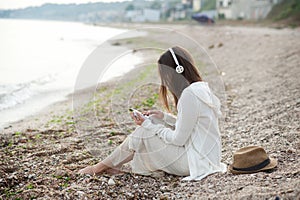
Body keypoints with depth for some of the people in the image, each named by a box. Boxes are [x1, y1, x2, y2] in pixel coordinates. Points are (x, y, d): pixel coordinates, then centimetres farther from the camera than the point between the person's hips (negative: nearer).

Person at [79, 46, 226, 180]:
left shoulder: (189, 95, -21)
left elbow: (178, 139, -18)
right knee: (154, 120, 10)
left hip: (196, 160, -9)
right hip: (205, 155, 9)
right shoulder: (201, 87, 9)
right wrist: (164, 117, 9)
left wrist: (148, 125, -7)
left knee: (143, 134, -4)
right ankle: (115, 164, 15)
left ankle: (102, 166, 14)